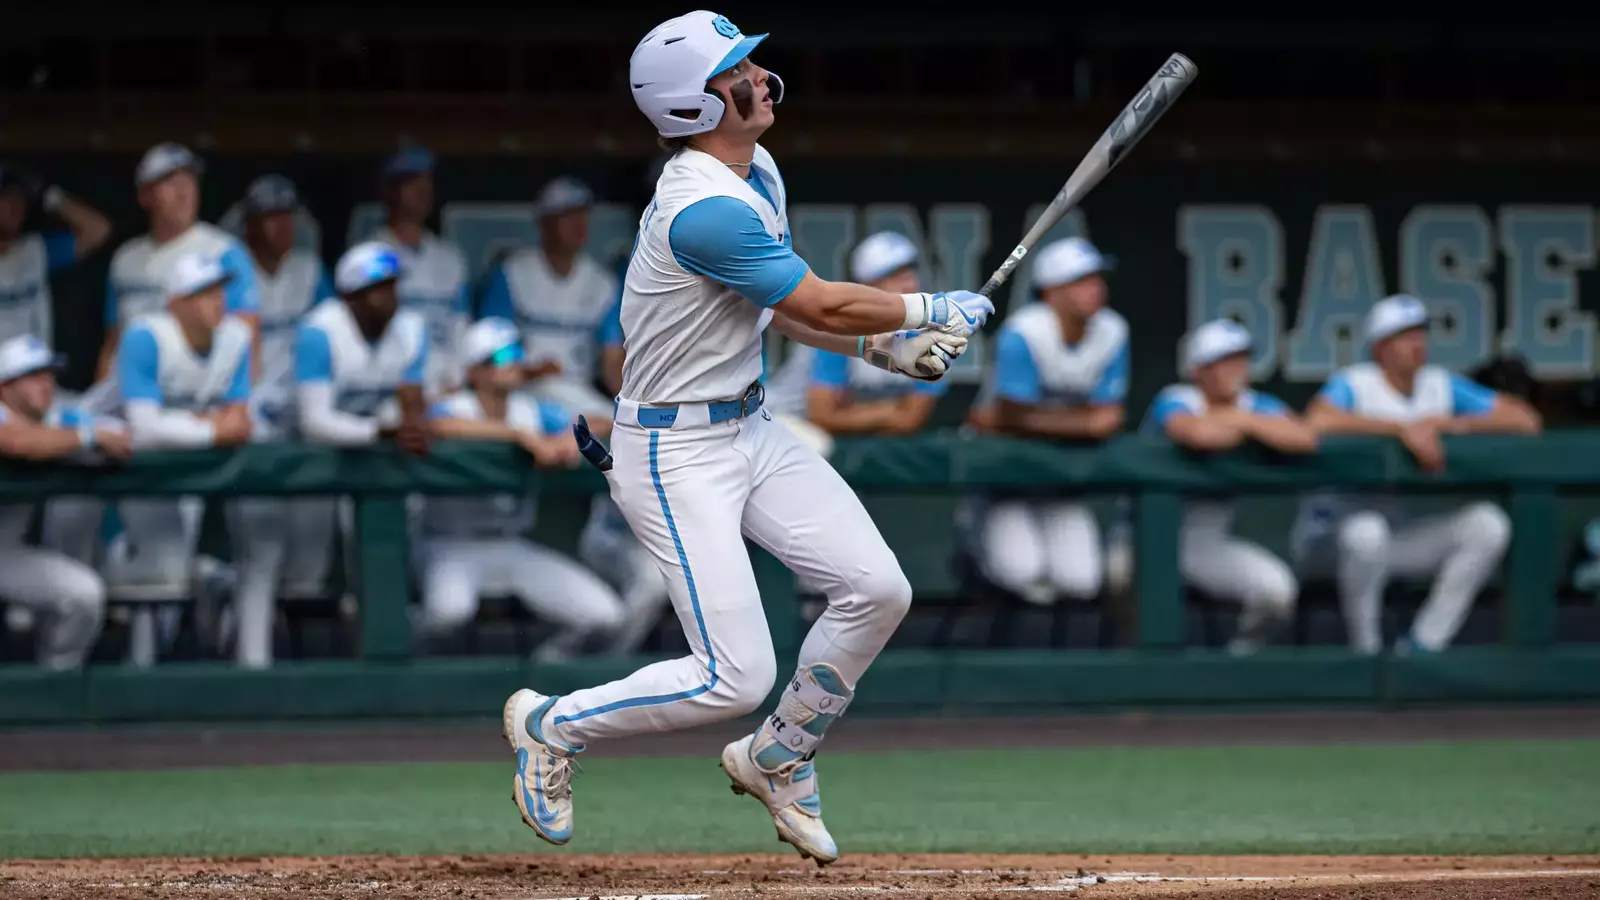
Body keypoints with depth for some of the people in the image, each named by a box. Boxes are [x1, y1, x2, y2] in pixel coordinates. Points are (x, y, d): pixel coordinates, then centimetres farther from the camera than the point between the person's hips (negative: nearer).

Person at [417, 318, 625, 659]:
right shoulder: (455, 408, -12)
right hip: (454, 549, -5)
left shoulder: (535, 412, 5)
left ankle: (546, 664, 18)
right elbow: (444, 426, -37)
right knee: (450, 607, -38)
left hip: (513, 550, 5)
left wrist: (570, 439, -24)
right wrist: (523, 435, -38)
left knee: (604, 613, -8)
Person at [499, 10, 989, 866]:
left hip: (749, 428, 9)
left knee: (876, 588, -2)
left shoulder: (758, 177, 6)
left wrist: (884, 344, 4)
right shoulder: (705, 209, -26)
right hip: (674, 453, -9)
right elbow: (822, 305, -20)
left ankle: (776, 760, 20)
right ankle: (551, 726, 11)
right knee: (736, 677, -12)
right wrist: (934, 310, -6)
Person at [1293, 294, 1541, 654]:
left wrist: (1454, 424, -16)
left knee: (1489, 523, -13)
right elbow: (1318, 421, -37)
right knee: (1367, 530, -39)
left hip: (1400, 536, 6)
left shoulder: (1441, 385, 4)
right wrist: (1403, 429, -38)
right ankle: (1365, 651, -19)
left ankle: (1421, 646, -9)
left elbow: (1526, 420, -1)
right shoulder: (1354, 384, -12)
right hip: (1330, 534, -6)